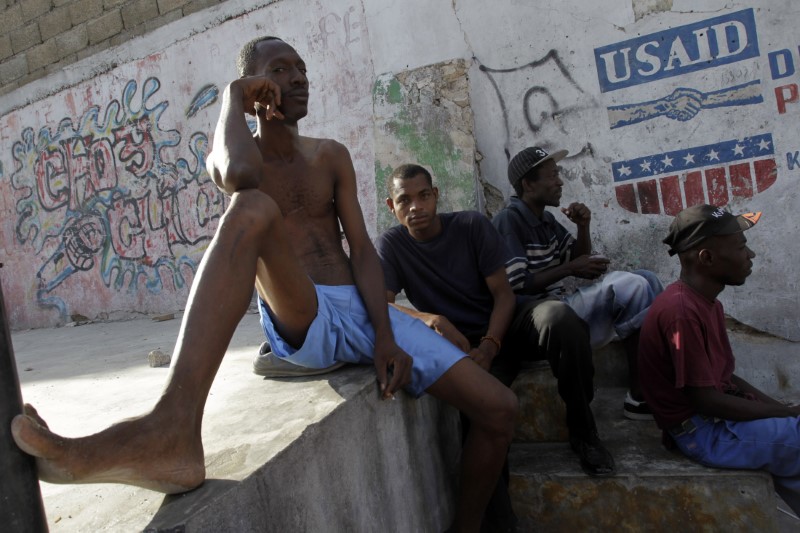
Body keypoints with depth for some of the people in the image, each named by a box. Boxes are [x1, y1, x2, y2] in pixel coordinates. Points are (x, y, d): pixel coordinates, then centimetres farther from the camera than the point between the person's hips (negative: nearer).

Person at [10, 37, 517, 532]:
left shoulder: (331, 156, 16)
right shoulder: (231, 156, 6)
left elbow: (362, 249, 5)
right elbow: (241, 175, -23)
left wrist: (386, 339, -8)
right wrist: (234, 99, -3)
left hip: (362, 314, 4)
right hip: (300, 323, -4)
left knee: (500, 409, -9)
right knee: (252, 206, -33)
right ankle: (174, 430, -47)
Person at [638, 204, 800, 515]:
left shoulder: (707, 303, 7)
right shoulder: (682, 311, -24)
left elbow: (725, 376, 12)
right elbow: (705, 401, -23)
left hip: (718, 412, 10)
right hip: (702, 431, -10)